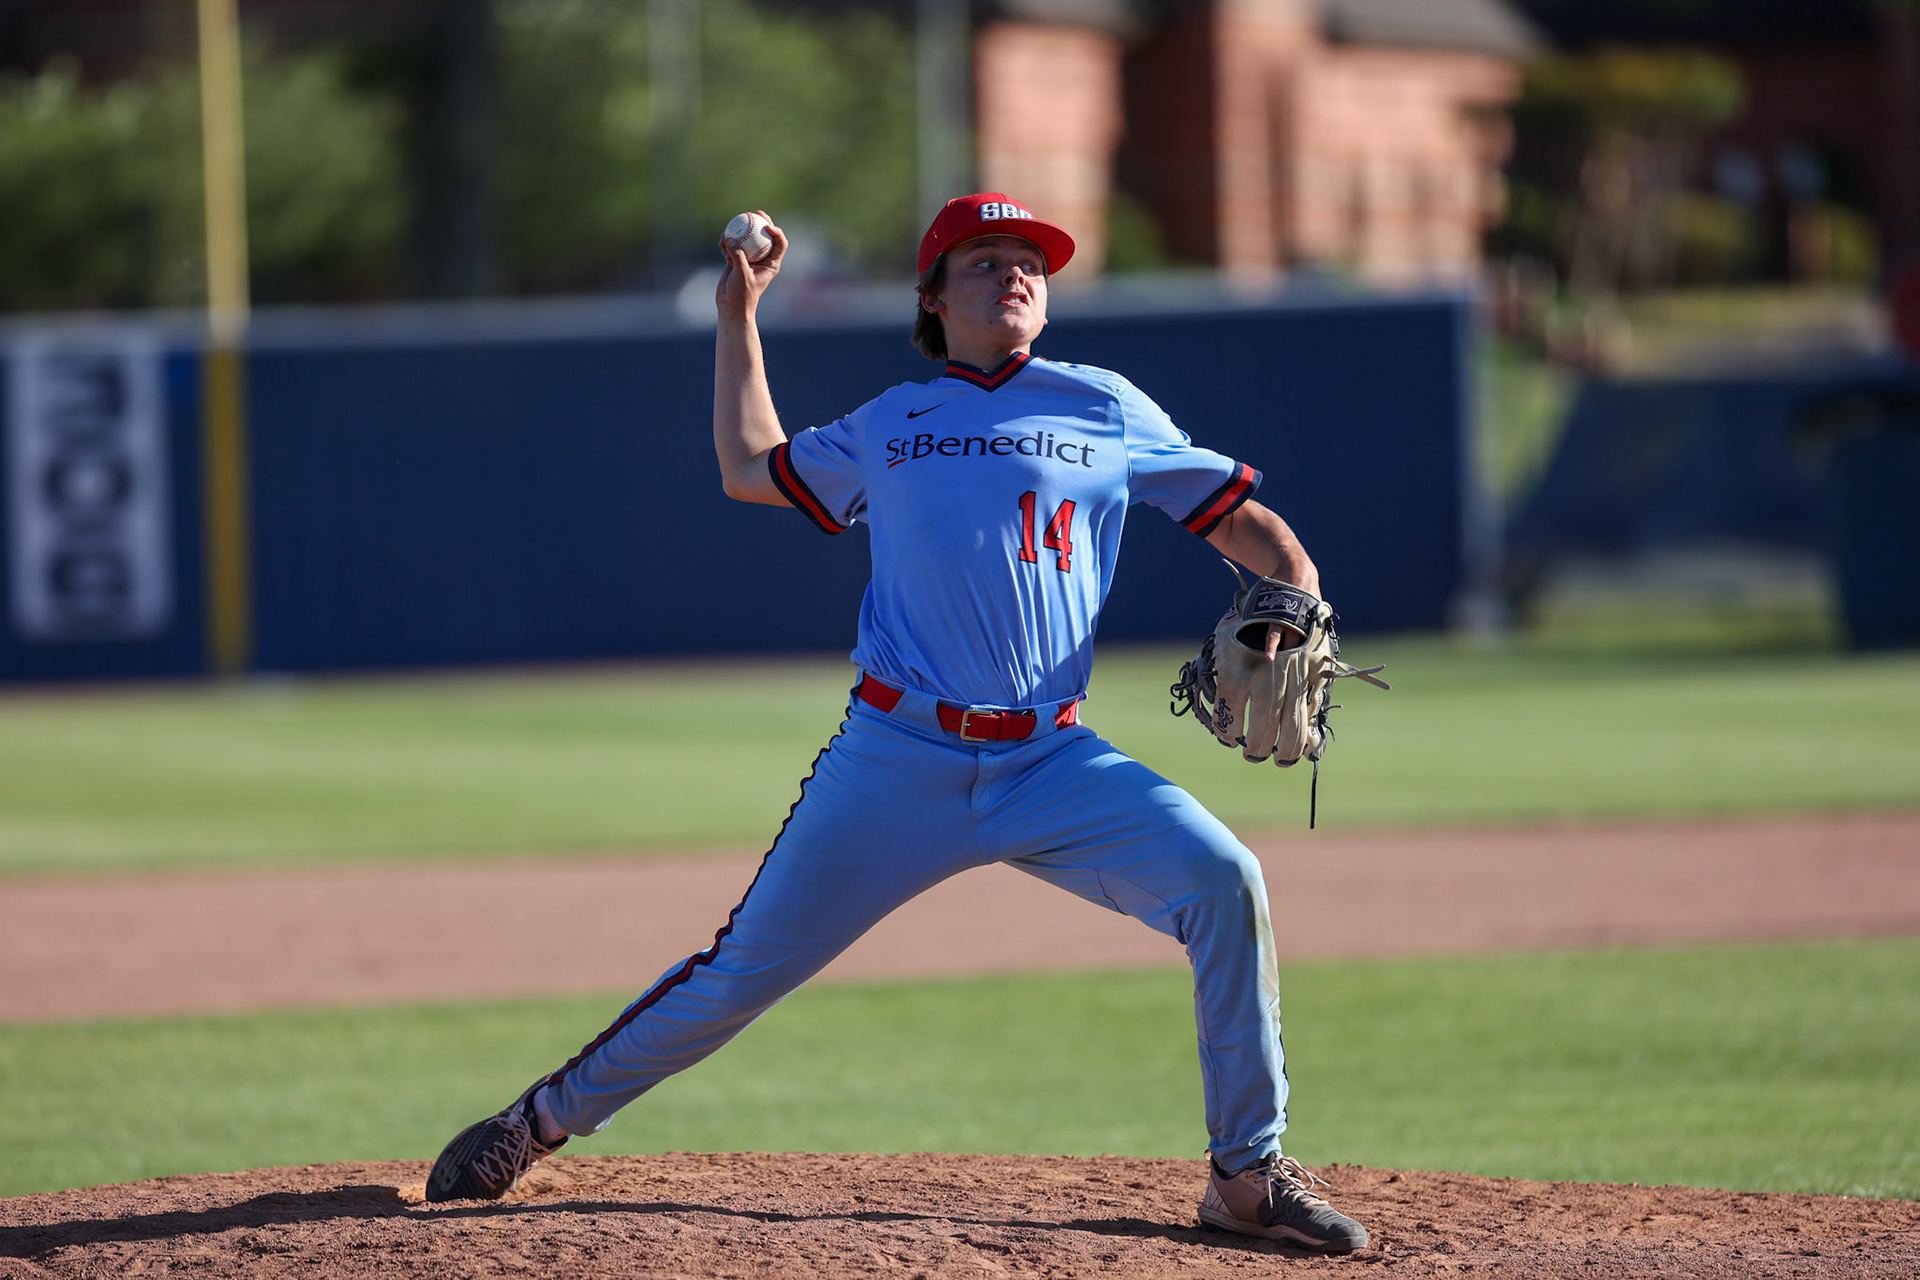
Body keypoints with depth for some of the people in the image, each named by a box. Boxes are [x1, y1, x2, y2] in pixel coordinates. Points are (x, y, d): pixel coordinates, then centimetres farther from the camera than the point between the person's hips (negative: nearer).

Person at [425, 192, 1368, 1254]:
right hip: (897, 759, 0)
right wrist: (738, 316, 29)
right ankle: (546, 1118, 19)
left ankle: (1249, 1174, -12)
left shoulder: (1104, 410, 11)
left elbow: (1243, 521, 11)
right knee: (744, 970, -2)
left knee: (1221, 879, -22)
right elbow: (749, 469, 31)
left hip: (1051, 765, 0)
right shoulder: (887, 427, 16)